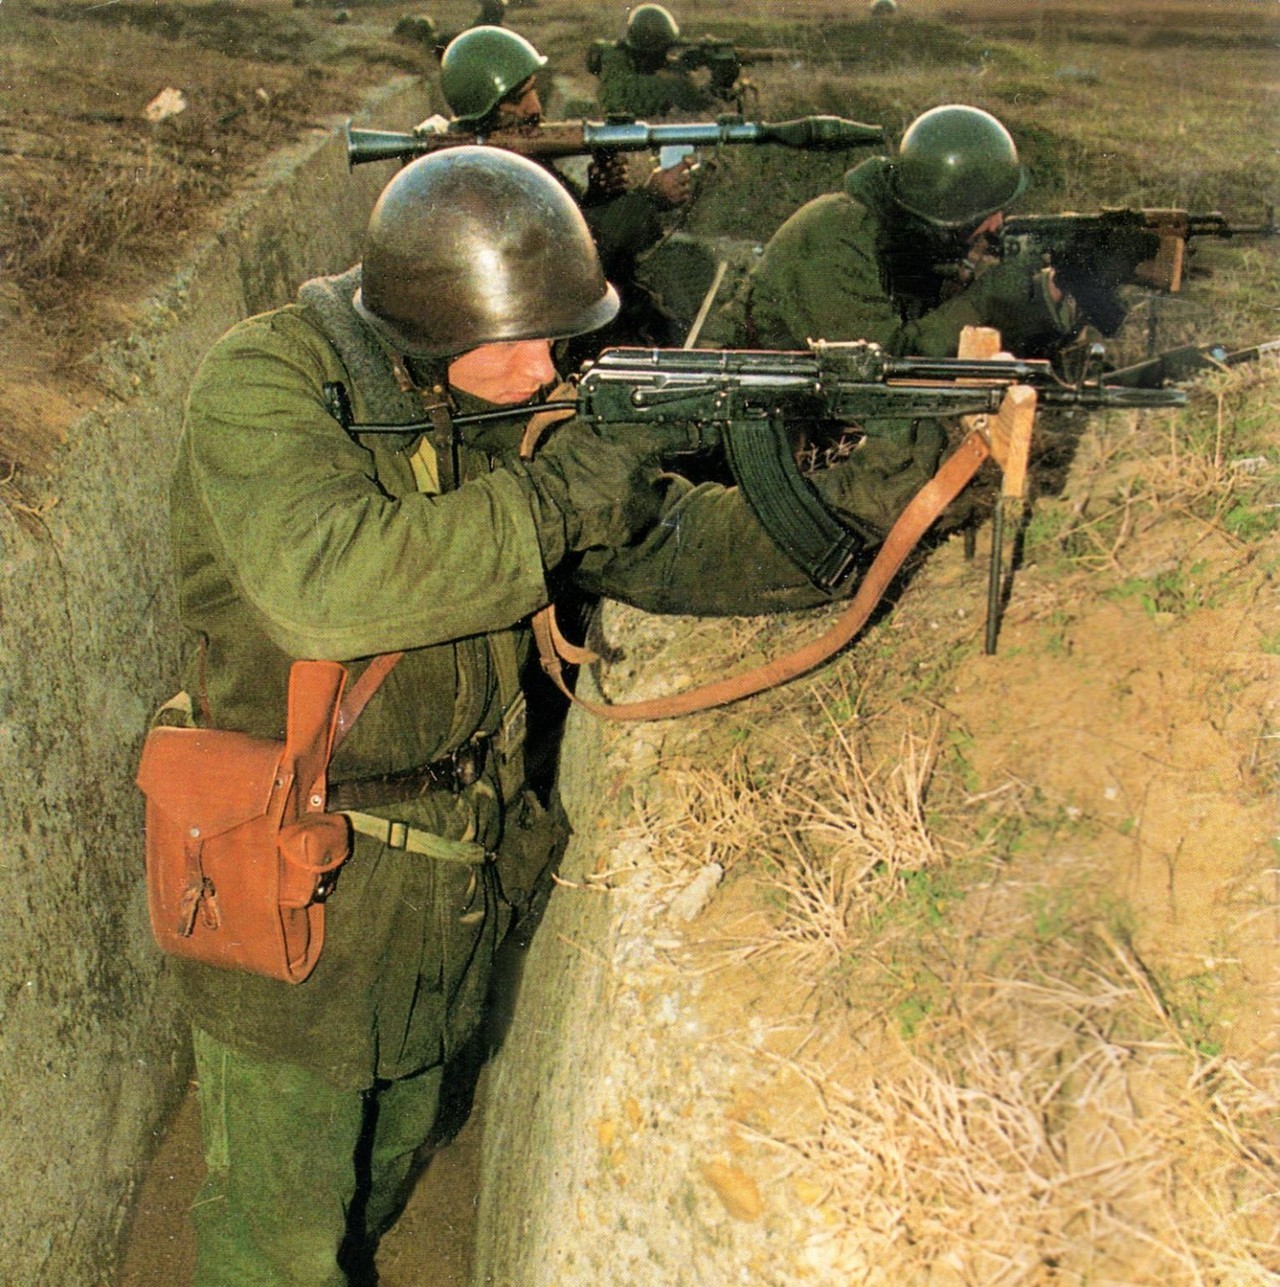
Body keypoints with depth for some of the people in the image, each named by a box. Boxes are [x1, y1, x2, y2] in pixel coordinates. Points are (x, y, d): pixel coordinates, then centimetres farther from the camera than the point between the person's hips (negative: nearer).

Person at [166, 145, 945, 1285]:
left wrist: (852, 505, -15)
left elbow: (667, 543, -1)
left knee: (382, 1175, 29)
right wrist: (555, 497, -31)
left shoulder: (514, 404, -2)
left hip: (451, 884, 6)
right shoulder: (265, 385, -21)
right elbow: (325, 584, -38)